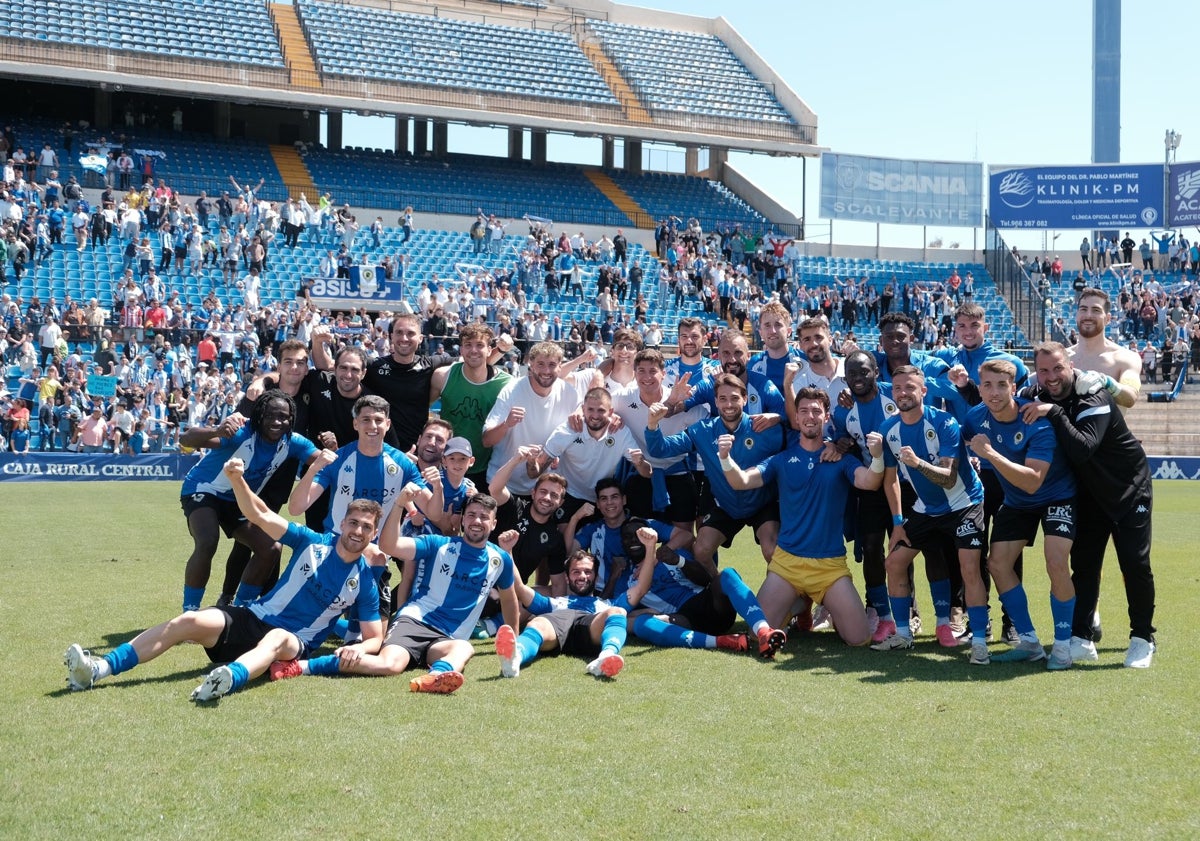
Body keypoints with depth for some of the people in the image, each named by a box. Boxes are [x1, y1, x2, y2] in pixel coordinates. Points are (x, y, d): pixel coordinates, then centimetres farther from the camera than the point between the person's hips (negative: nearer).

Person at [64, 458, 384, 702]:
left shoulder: (364, 583, 2)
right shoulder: (312, 543, 4)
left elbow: (375, 638, 5)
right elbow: (259, 515, -1)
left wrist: (358, 648, -20)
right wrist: (237, 480, -19)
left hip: (293, 644, -3)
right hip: (254, 618, 3)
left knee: (276, 640, -41)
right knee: (189, 620, -22)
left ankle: (229, 679, -75)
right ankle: (99, 669, -30)